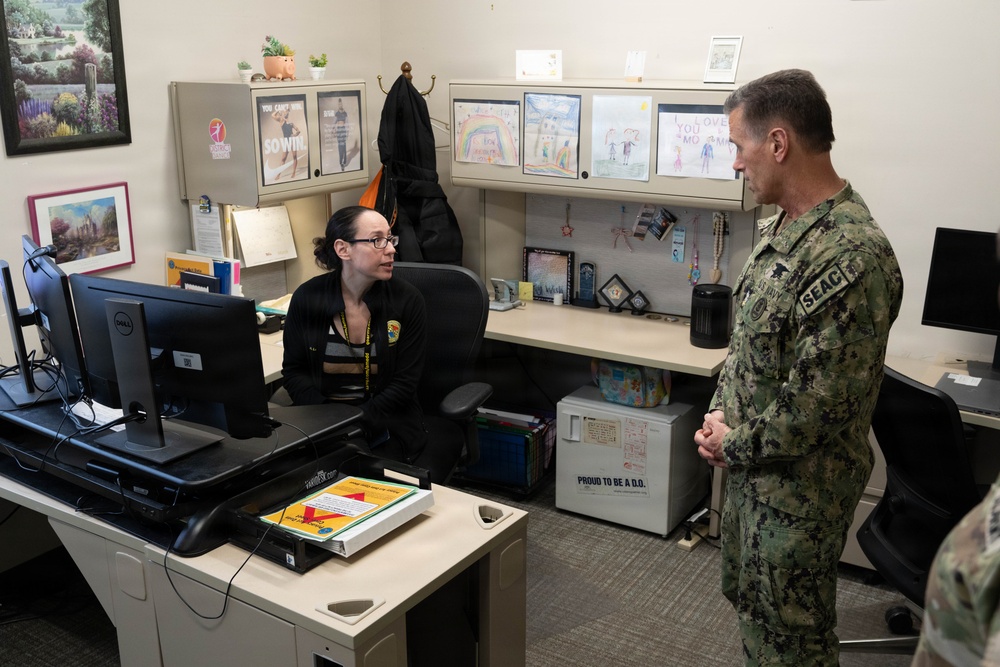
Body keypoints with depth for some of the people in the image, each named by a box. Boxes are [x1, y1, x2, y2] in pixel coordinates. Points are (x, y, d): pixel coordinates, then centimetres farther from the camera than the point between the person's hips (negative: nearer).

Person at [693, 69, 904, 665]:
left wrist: (734, 446, -15)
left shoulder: (851, 255, -28)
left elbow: (819, 403, -28)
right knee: (750, 600, 26)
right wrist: (720, 414, 1)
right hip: (753, 466, 9)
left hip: (800, 487, -9)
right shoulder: (782, 227, 4)